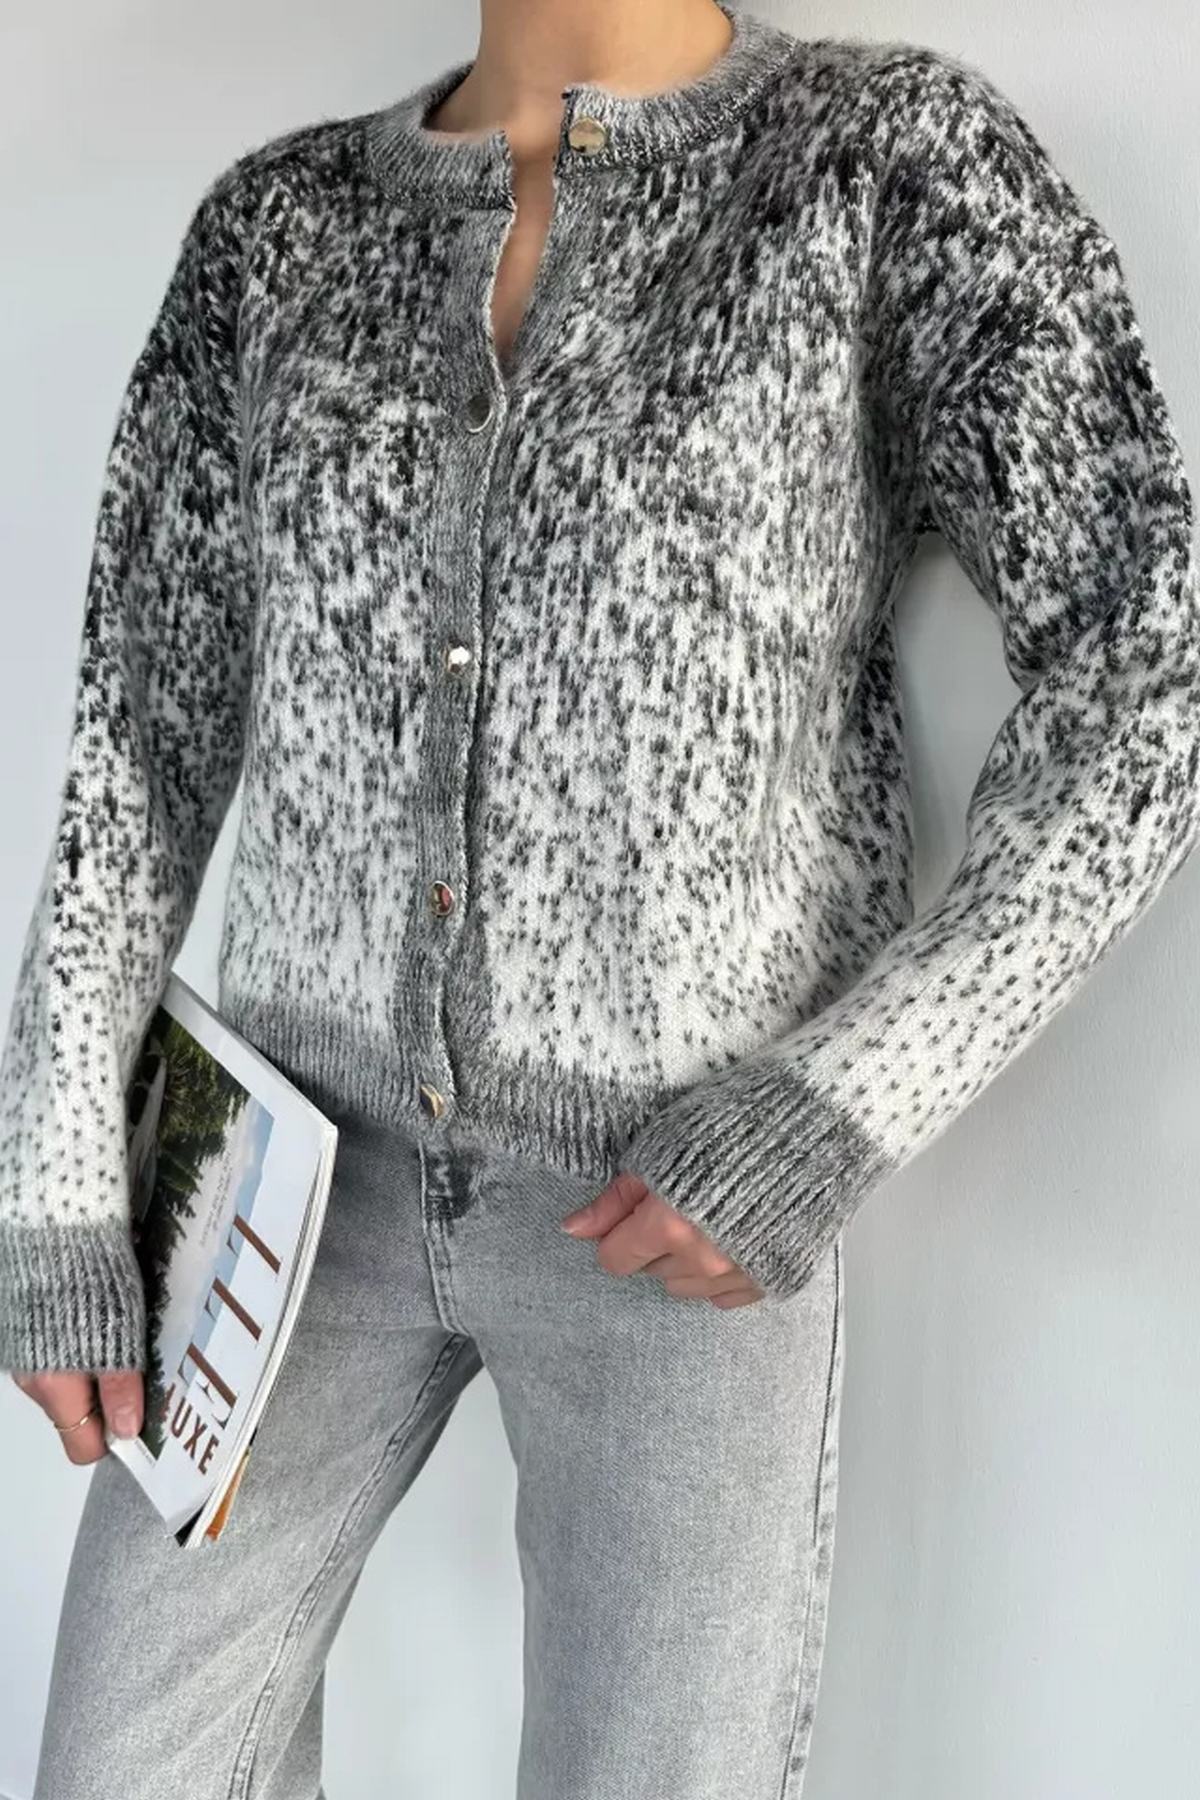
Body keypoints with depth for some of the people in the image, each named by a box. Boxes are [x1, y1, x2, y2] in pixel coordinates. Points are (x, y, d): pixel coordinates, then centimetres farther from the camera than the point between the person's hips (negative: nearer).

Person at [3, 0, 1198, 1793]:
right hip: (321, 1150, 4)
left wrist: (840, 1109, -20)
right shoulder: (280, 219, 4)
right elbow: (145, 709, 2)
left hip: (691, 1203, -3)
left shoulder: (903, 159, -7)